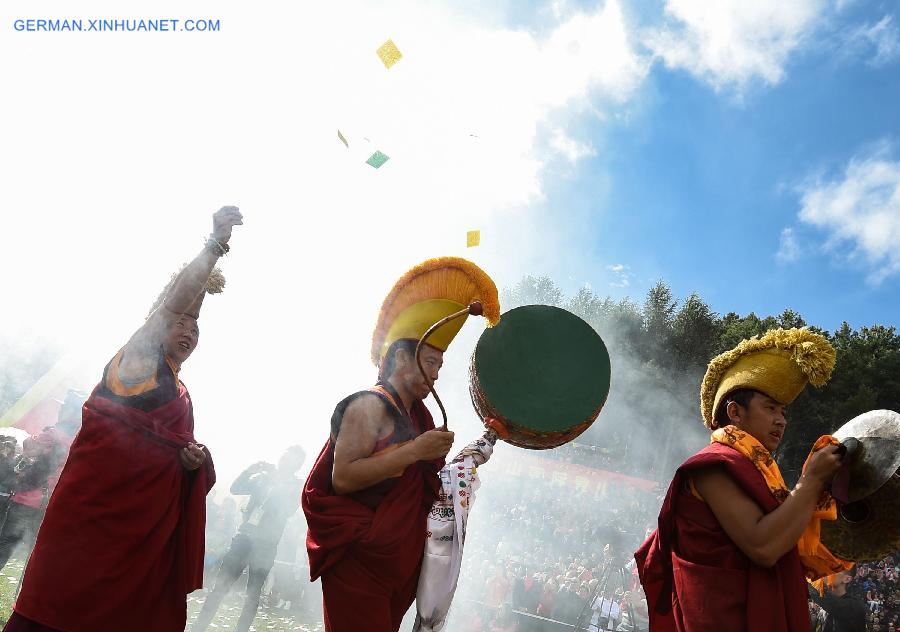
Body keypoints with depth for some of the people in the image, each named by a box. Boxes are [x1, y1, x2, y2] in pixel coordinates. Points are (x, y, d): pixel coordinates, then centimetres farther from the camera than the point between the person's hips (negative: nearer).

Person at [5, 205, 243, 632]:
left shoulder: (182, 396, 21)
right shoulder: (139, 356, 3)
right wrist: (216, 244, -19)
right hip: (97, 507, -7)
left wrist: (194, 462, 1)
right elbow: (175, 299, -12)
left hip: (146, 520, 7)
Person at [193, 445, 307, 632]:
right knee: (220, 586, -3)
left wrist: (276, 483, -17)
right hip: (244, 537, 2)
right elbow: (235, 488, 7)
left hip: (265, 546, -2)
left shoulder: (297, 486, 2)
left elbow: (289, 510, -13)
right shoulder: (262, 478, 13)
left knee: (253, 594, 1)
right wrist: (251, 470, -7)